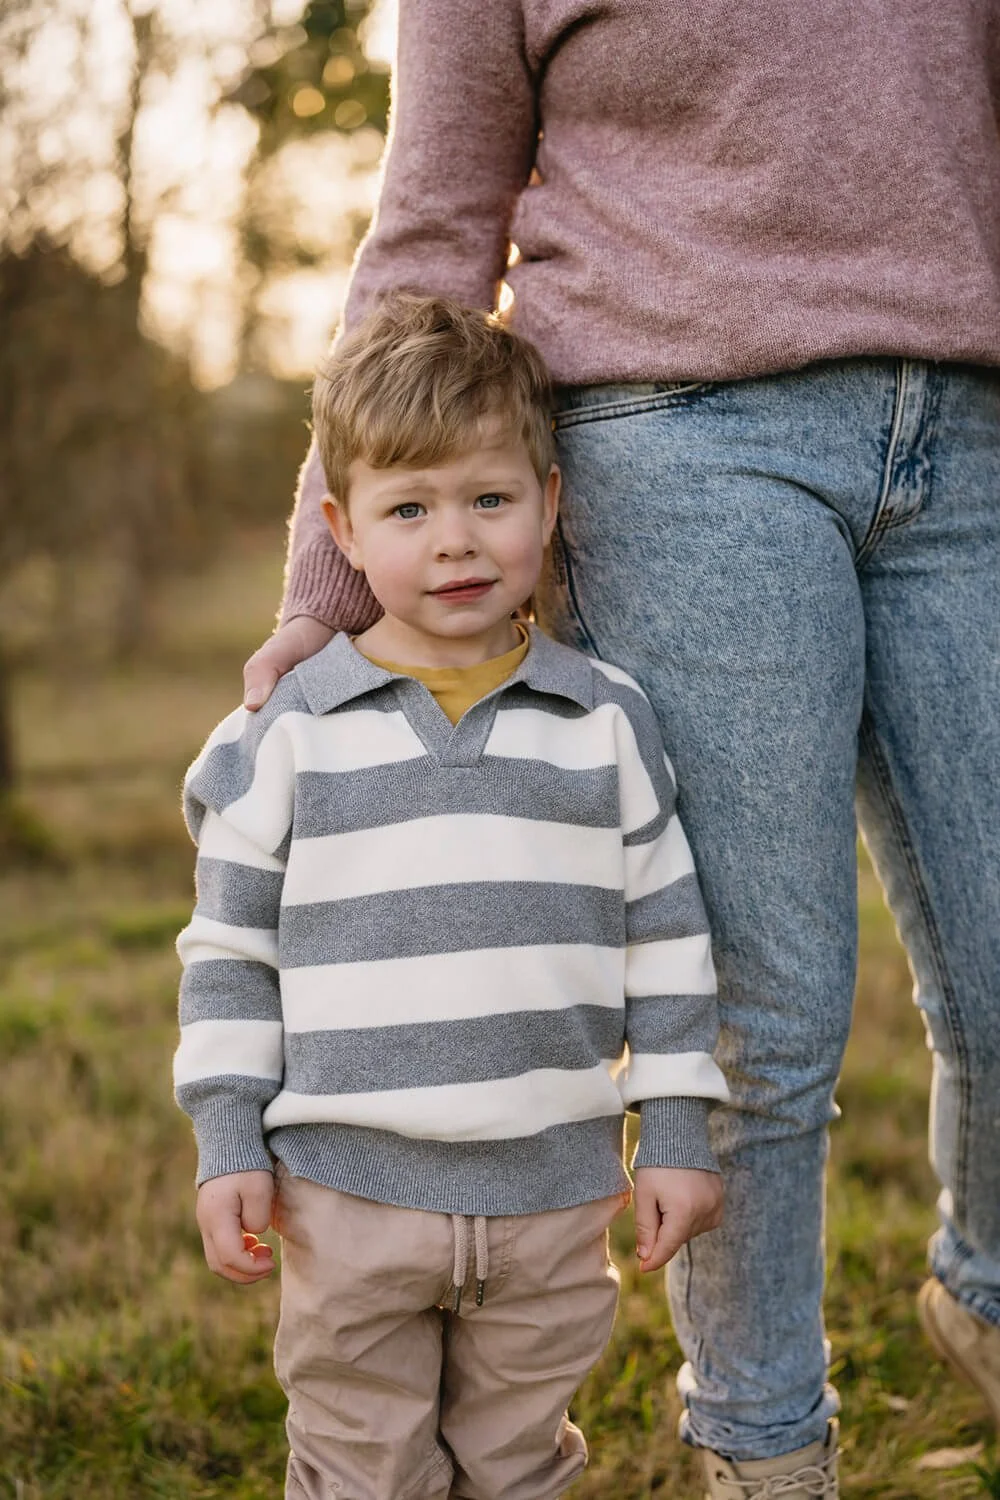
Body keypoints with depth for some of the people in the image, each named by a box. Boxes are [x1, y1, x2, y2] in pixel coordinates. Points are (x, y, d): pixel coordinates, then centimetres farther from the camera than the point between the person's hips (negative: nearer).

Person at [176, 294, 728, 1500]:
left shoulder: (605, 723, 1)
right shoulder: (290, 735, -3)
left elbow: (665, 935, 6)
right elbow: (230, 950, 3)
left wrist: (677, 1135, 4)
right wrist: (227, 1147, -1)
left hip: (553, 1191, 1)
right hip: (349, 1192, -1)